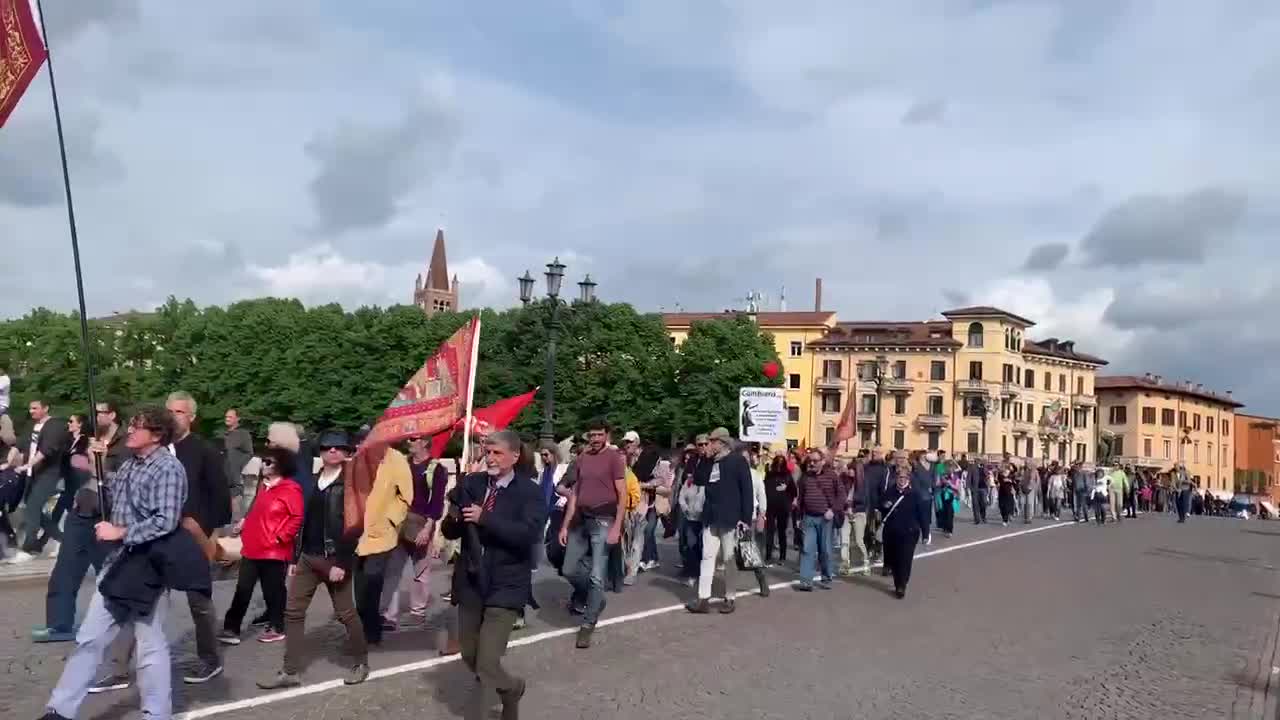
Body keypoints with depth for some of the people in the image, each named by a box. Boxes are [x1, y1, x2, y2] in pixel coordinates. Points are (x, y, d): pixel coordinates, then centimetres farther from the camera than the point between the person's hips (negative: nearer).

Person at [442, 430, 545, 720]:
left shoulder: (530, 491, -9)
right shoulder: (470, 483, 3)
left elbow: (529, 534, -24)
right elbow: (450, 532, 6)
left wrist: (485, 518, -26)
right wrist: (454, 518, -17)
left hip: (505, 586, -5)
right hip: (470, 582, 5)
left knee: (487, 665, -13)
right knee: (470, 658, 18)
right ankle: (510, 688, 46)